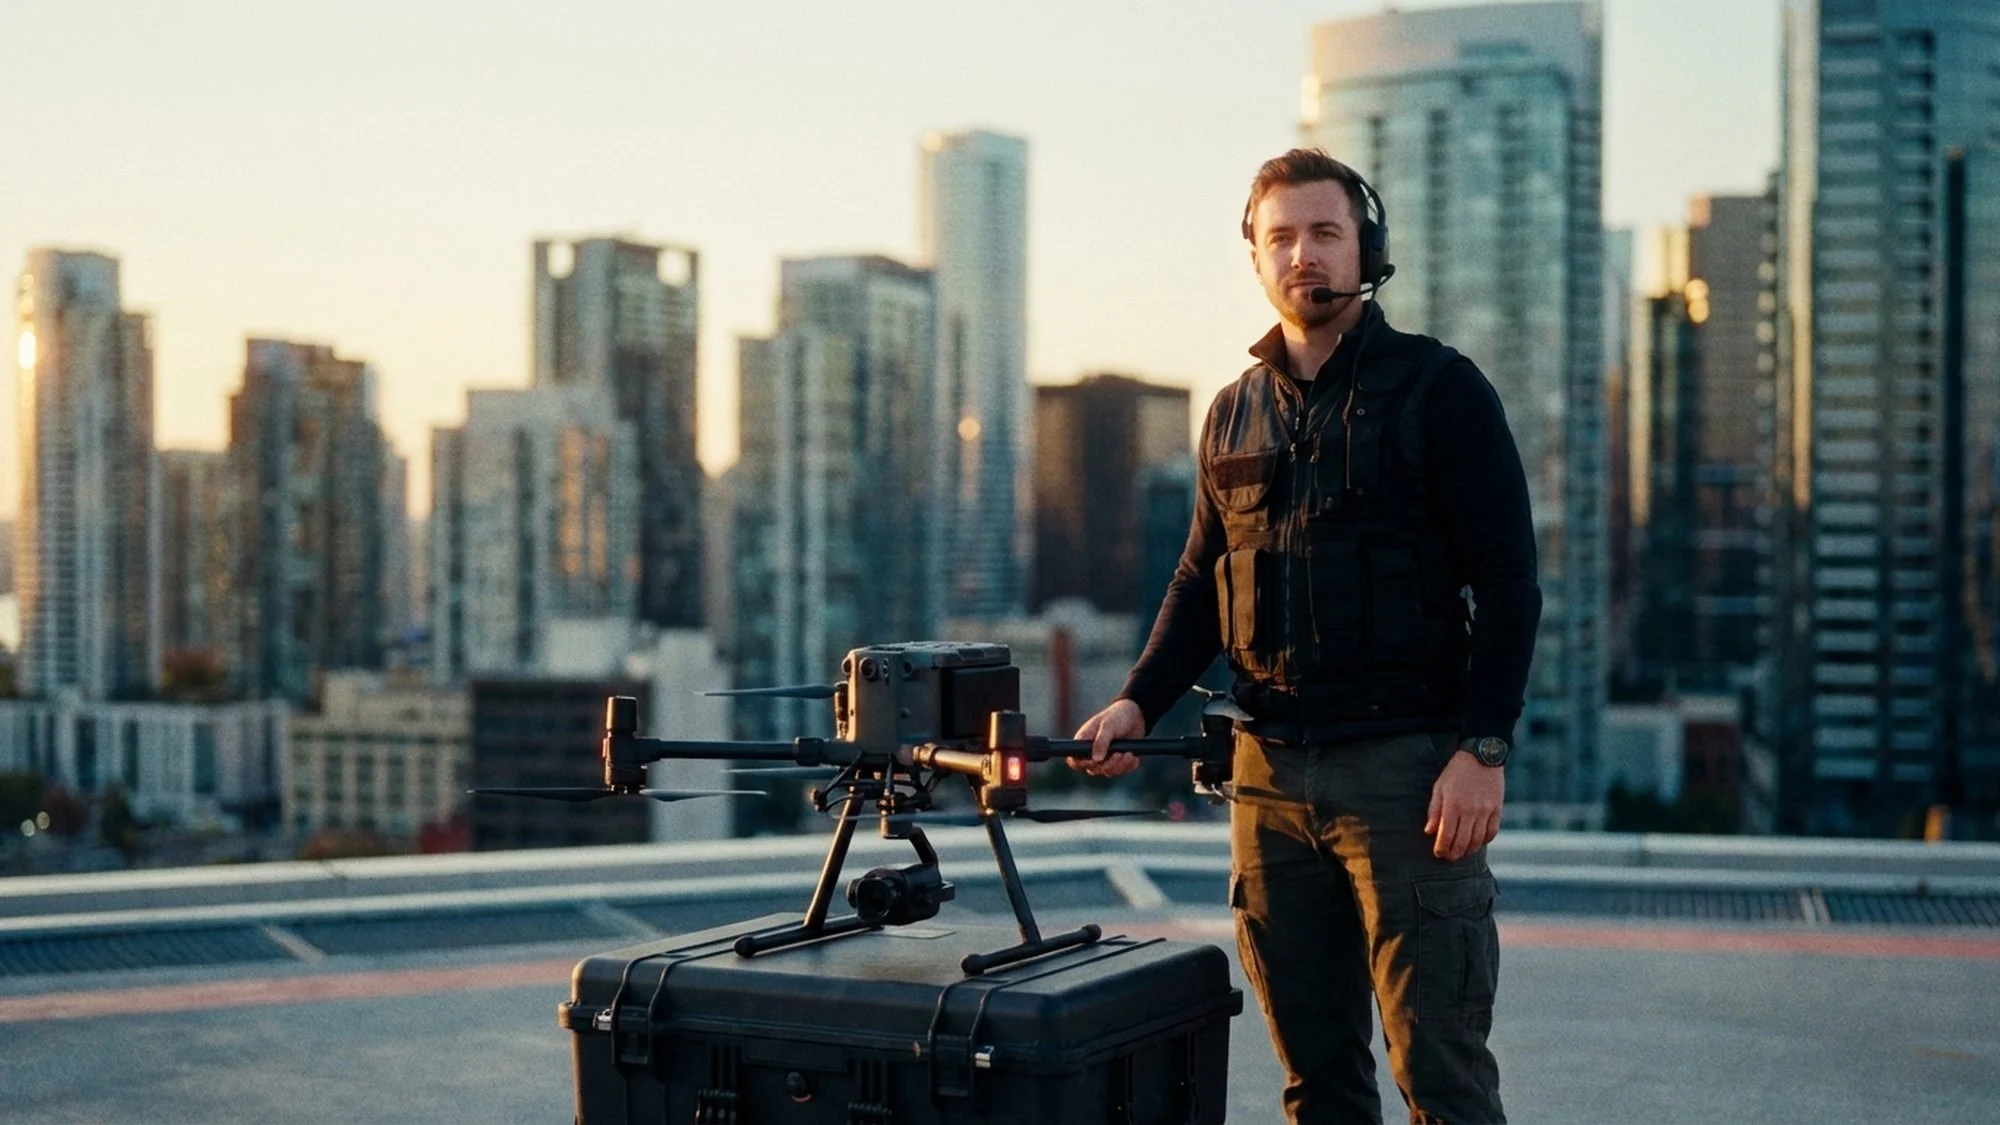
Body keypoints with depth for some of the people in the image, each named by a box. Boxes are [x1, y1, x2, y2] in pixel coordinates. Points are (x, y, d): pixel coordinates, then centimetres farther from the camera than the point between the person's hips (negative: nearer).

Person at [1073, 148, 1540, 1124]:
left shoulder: (1439, 390, -2)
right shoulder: (1234, 414, 14)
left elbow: (1507, 580, -6)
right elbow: (1201, 581, 18)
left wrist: (1483, 749, -15)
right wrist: (1138, 702, 2)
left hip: (1406, 767, -5)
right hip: (1272, 772, 5)